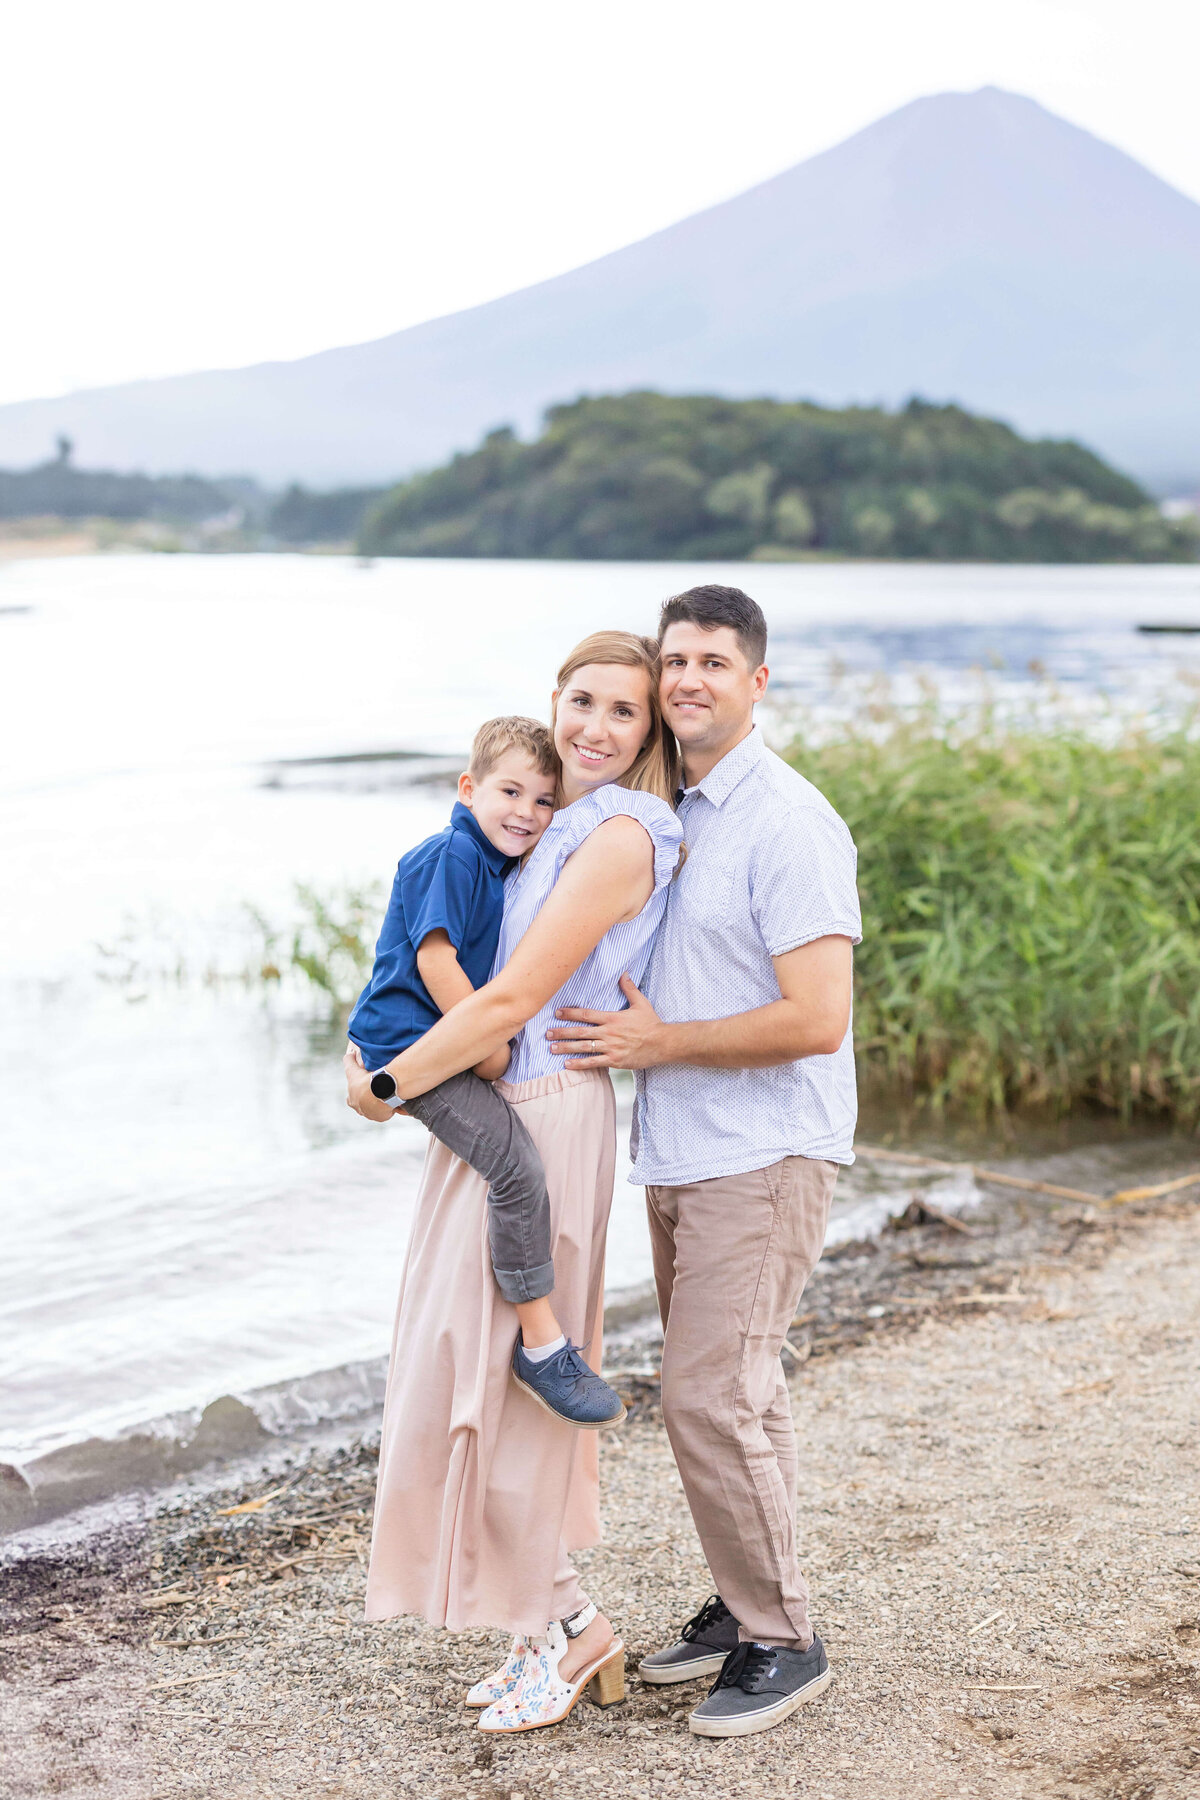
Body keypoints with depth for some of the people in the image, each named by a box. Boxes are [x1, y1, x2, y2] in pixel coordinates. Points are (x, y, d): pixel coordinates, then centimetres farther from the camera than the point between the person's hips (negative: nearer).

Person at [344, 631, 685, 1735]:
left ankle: (564, 1622, 10)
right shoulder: (555, 824, 14)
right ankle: (555, 1632, 21)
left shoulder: (621, 835, -15)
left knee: (490, 1376, -4)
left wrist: (387, 1084, -9)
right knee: (485, 1377, 12)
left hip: (545, 1122, -9)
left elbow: (511, 1001, -18)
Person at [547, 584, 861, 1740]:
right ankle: (740, 1609, 25)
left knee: (712, 1395, -10)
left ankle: (780, 1642, 3)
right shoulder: (668, 812, 12)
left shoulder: (787, 824, -15)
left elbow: (815, 1020, -21)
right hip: (678, 1153, 8)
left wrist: (659, 1043, -16)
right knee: (724, 1393, 14)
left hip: (762, 1155, -8)